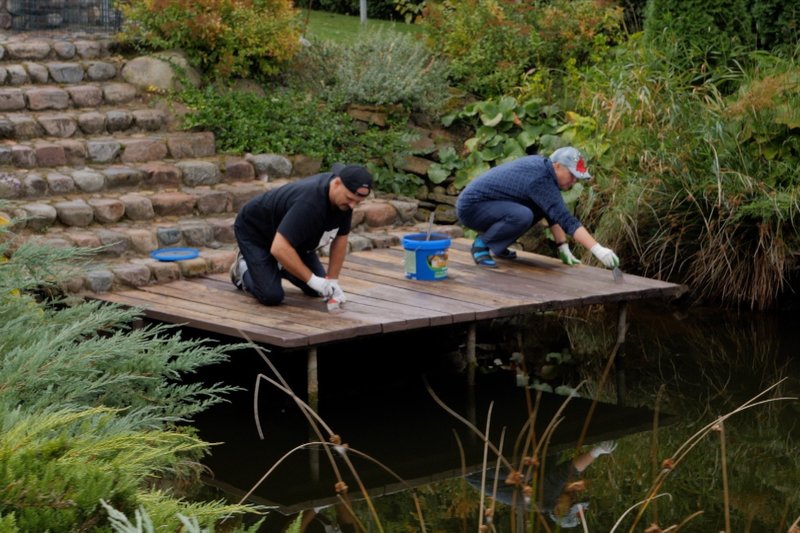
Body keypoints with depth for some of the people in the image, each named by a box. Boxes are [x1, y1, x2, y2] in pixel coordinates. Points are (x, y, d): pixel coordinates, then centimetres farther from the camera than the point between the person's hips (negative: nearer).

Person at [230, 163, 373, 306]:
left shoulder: (345, 199, -17)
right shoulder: (310, 203, -41)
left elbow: (340, 238, -4)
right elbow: (279, 248, -44)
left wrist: (332, 280, -9)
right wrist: (312, 279, -38)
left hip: (291, 236, 7)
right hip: (255, 230, -7)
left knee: (317, 290, 1)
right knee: (271, 296, -20)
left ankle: (278, 266, 24)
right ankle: (244, 268, 10)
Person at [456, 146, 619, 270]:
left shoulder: (542, 166, 1)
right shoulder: (540, 180, -26)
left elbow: (555, 214, 9)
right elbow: (565, 219, -32)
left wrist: (563, 247, 3)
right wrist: (598, 250, -35)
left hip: (488, 203, 10)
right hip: (471, 208, -10)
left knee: (540, 208, 5)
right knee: (522, 215, -32)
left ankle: (497, 246, 11)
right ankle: (481, 244, -9)